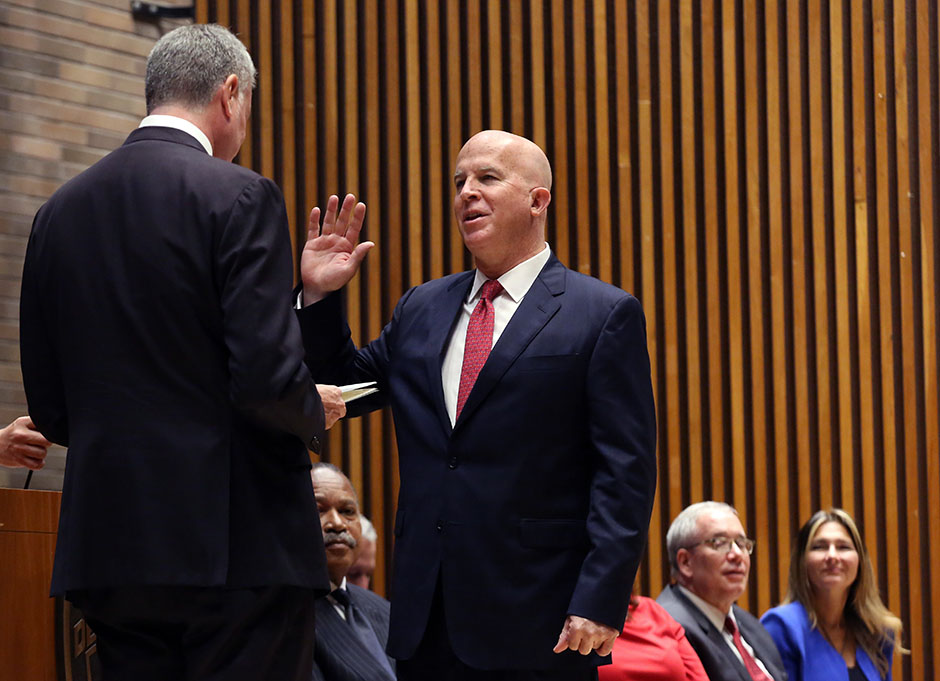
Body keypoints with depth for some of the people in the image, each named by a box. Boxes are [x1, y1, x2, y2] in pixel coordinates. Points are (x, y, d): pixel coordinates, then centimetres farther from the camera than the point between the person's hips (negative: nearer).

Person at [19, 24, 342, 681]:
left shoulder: (61, 211, 11)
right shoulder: (239, 196, -8)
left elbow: (49, 406, 12)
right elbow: (268, 375, -16)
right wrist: (315, 412, 4)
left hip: (111, 551, 6)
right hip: (238, 548, -6)